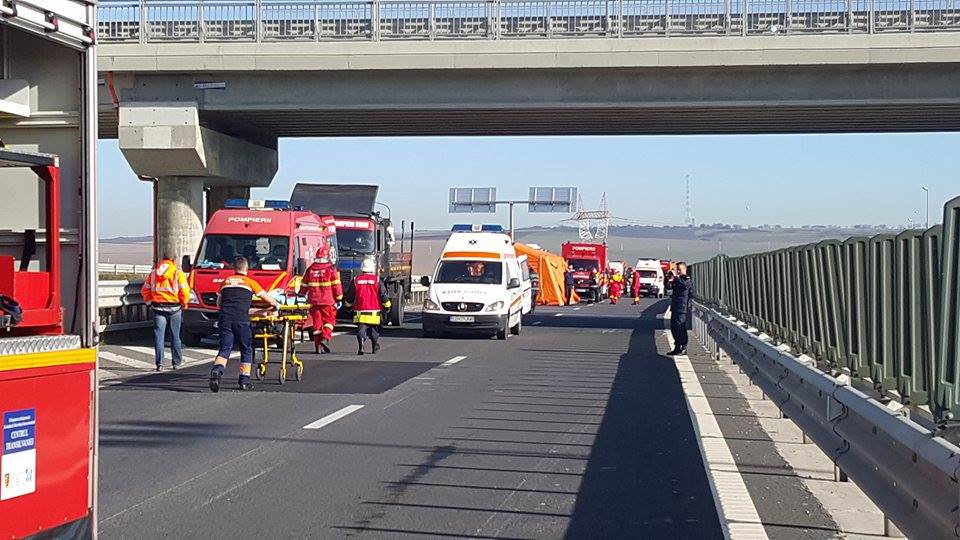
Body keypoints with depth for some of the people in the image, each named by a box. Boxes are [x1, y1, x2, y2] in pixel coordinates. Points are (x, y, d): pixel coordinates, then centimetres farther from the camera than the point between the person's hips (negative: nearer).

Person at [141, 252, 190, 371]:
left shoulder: (153, 273, 8)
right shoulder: (178, 273, -2)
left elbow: (145, 290, 8)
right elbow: (184, 291, -9)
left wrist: (150, 302, 17)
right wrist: (184, 304, 6)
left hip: (158, 308, 1)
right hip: (174, 308, -1)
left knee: (159, 336, 1)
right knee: (175, 336, 9)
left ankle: (159, 362, -6)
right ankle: (177, 362, 15)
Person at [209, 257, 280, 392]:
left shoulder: (226, 282, 21)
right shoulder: (250, 282, 12)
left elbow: (219, 302, 30)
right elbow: (266, 297, 21)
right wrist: (276, 305, 40)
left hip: (225, 318, 3)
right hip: (241, 320, -2)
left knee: (224, 349, 1)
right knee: (246, 350, 11)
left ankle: (216, 371, -26)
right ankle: (244, 380, 10)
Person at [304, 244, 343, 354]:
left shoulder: (310, 269, 6)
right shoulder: (331, 269, -6)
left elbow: (304, 286, 12)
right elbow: (336, 285, -7)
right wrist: (339, 299, 1)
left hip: (313, 301, 3)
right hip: (328, 301, -3)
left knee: (317, 322, 8)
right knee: (329, 320, 8)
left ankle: (318, 346, 8)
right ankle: (325, 339, -13)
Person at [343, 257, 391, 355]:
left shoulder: (356, 280, 1)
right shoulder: (377, 280, -3)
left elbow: (349, 296, 8)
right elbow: (383, 295, -2)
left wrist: (349, 304, 26)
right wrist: (387, 305, 13)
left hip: (360, 311, 0)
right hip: (374, 311, 0)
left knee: (361, 328, -4)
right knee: (374, 329, 17)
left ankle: (361, 346, -27)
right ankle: (375, 347, 28)